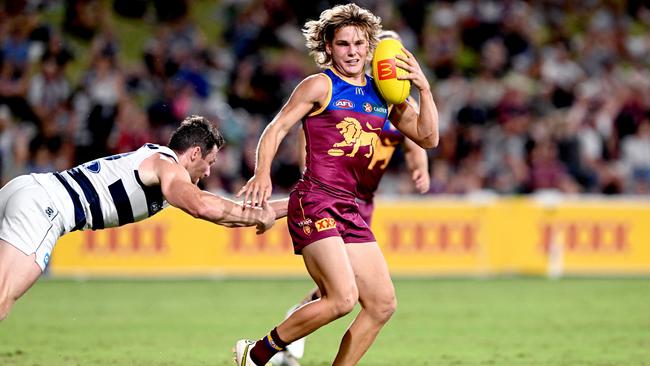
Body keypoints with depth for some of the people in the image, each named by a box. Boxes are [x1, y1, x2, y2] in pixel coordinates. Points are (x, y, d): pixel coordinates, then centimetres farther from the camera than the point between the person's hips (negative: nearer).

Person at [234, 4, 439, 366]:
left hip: (351, 209, 7)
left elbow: (428, 138, 14)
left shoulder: (384, 94, 15)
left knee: (383, 304, 4)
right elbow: (276, 129, -6)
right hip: (314, 203, -7)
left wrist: (424, 88, 2)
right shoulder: (320, 86, -2)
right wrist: (263, 173, -22)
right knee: (343, 298, -21)